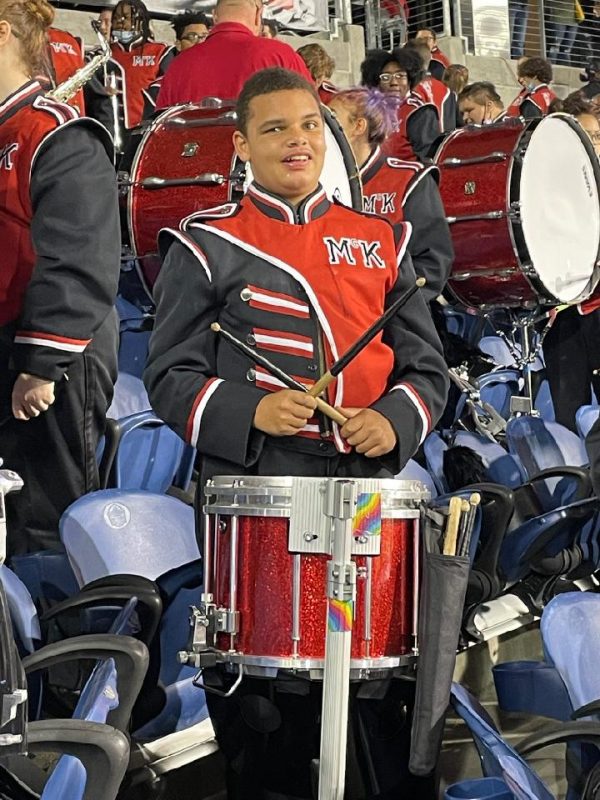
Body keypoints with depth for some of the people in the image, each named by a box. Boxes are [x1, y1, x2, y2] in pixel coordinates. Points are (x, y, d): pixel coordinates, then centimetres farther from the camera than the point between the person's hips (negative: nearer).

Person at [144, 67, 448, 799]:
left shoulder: (381, 243, 13)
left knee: (388, 697, 8)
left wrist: (395, 420, -8)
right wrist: (250, 412, -17)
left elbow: (425, 368, 13)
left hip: (373, 488, 3)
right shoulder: (205, 248, 3)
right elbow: (170, 379, 0)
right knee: (263, 709, 5)